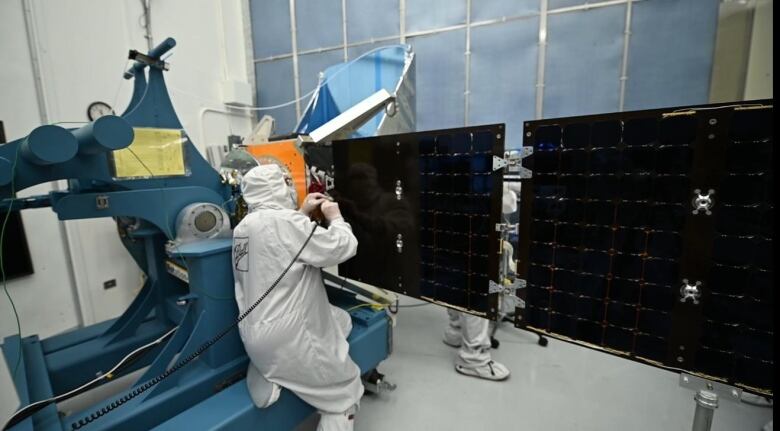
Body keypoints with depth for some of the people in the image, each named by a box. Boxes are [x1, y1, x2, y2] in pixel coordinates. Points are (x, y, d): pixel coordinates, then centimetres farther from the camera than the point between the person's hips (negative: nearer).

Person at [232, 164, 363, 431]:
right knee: (345, 389, 10)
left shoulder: (245, 225, 4)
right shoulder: (284, 220, -23)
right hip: (285, 337, -9)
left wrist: (303, 213, 14)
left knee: (342, 319, 20)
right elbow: (343, 247, -20)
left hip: (257, 333, 9)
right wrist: (335, 217, -3)